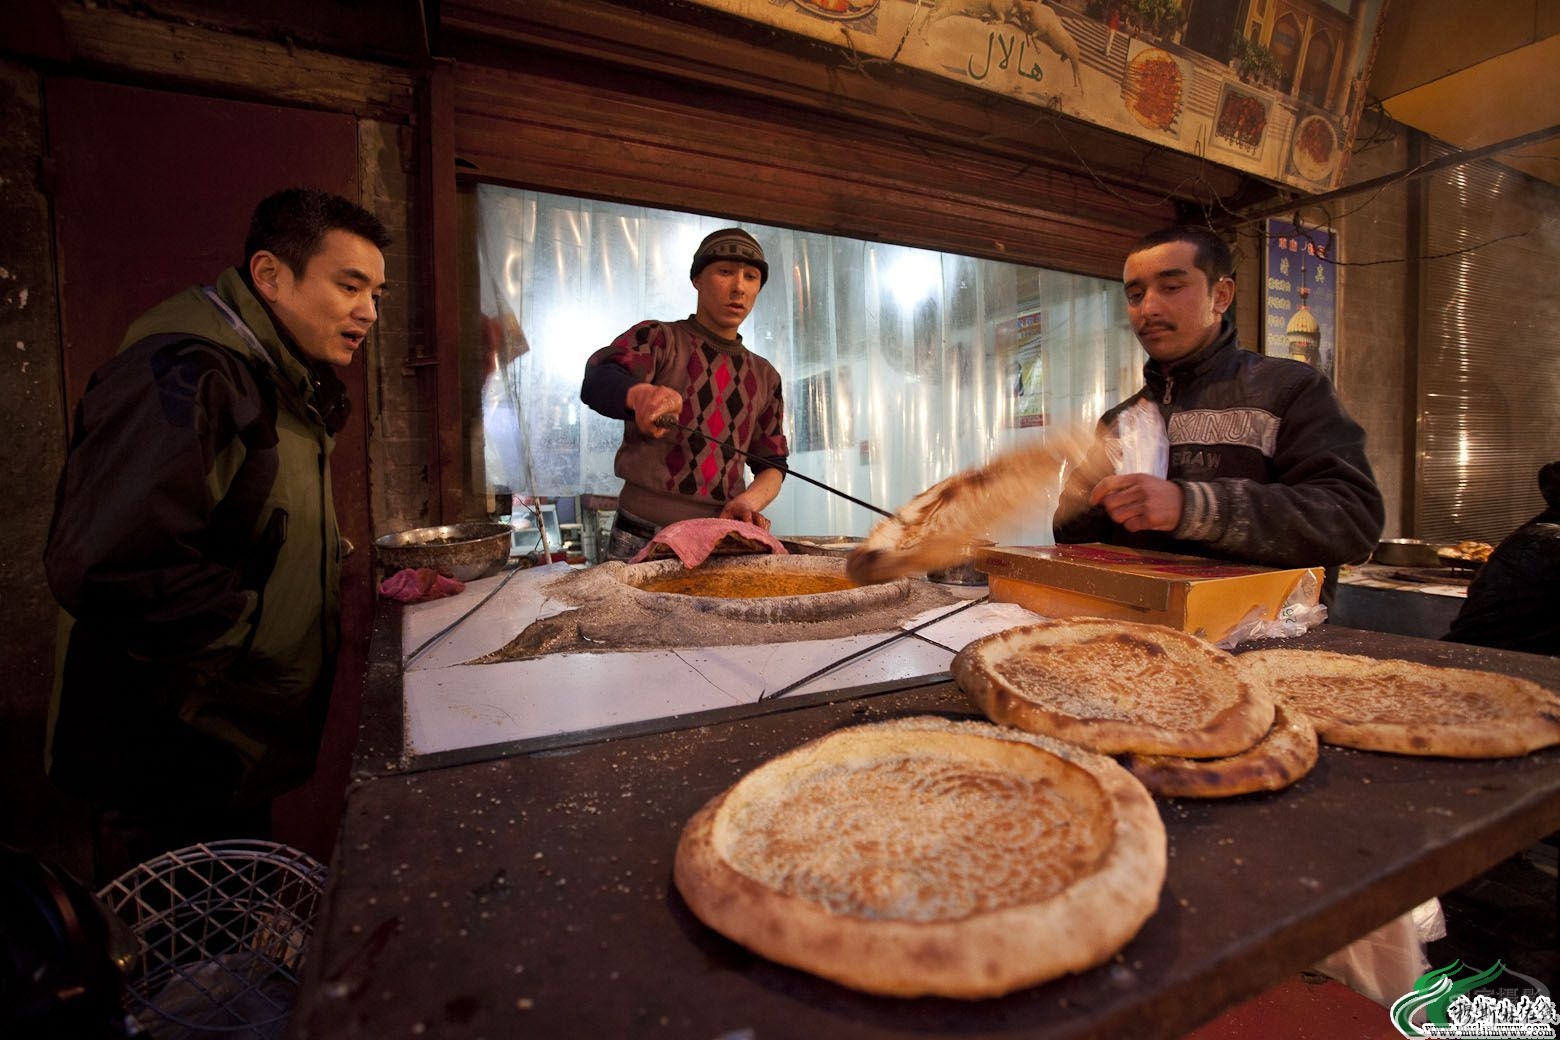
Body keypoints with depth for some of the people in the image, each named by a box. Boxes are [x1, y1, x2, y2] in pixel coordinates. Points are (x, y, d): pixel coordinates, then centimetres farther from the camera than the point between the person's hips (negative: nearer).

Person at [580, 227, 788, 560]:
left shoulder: (764, 376, 14)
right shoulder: (657, 338, 2)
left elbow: (772, 464, 13)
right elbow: (598, 380, -18)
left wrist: (746, 501, -9)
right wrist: (641, 393, -42)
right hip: (643, 541, -3)